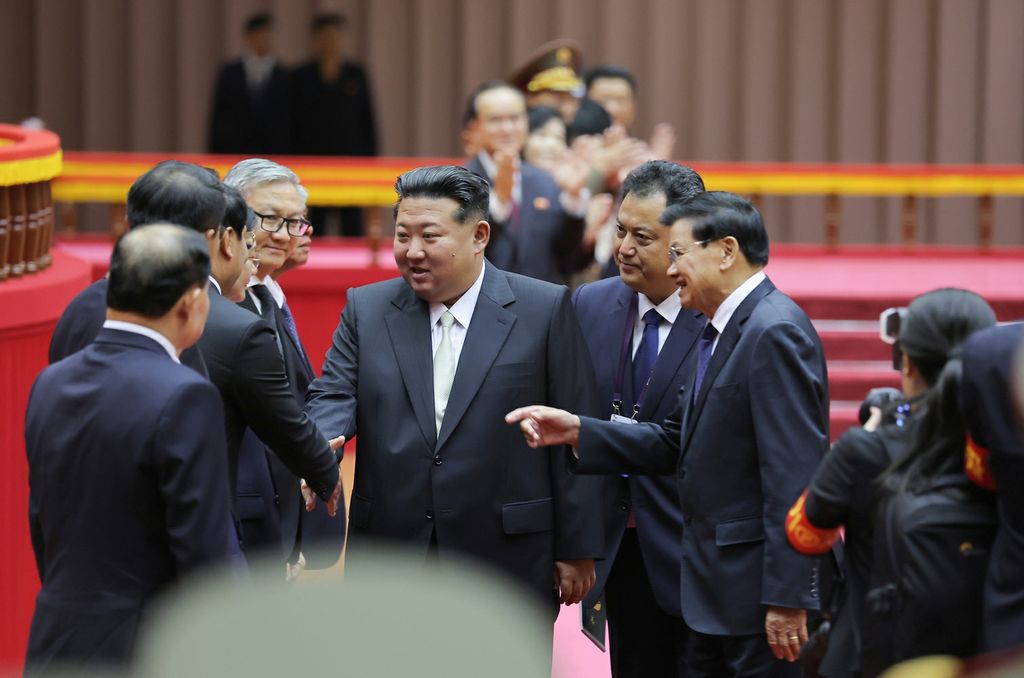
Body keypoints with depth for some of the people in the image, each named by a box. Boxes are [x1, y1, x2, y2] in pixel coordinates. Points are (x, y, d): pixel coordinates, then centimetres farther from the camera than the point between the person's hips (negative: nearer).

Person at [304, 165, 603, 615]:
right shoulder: (367, 309, 7)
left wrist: (577, 548, -3)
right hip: (389, 562, 2)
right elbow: (333, 397, -1)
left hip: (506, 560, -2)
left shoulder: (544, 310, -2)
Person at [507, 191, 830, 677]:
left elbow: (794, 473, -22)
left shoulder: (775, 333, -17)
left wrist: (785, 598, -23)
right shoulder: (721, 333, 14)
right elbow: (676, 444, 15)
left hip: (759, 589, -10)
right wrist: (577, 432, 4)